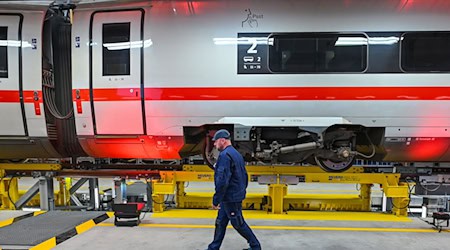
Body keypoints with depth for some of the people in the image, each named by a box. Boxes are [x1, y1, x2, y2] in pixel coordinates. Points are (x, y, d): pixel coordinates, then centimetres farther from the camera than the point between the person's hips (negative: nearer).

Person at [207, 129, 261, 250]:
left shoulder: (224, 155, -20)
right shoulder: (237, 154, 12)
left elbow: (222, 181, -26)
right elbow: (245, 176, 18)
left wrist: (216, 200, -20)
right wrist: (242, 191, 24)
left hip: (230, 198, -10)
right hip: (236, 195, 10)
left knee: (238, 224, 5)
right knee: (220, 222, 15)